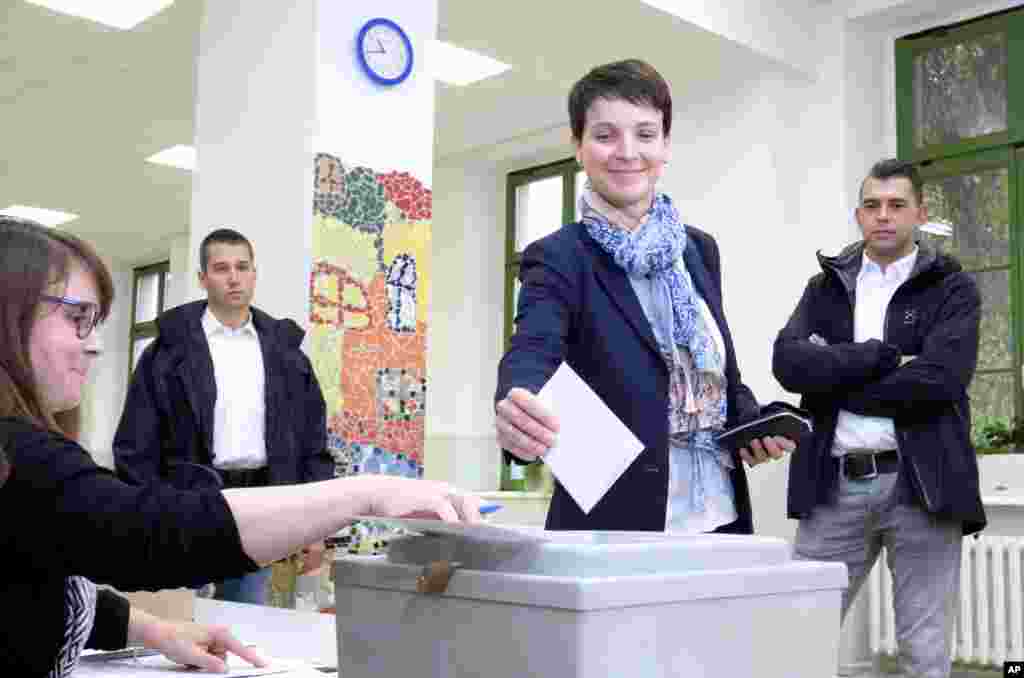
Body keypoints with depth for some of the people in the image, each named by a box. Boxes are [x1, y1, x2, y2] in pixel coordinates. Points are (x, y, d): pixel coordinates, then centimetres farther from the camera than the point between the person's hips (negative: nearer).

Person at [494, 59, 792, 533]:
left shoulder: (699, 250, 7)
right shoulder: (558, 258, -10)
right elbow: (533, 349, -29)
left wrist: (755, 422, -3)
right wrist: (517, 405, -50)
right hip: (614, 524, -5)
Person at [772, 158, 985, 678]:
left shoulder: (952, 288, 5)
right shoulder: (825, 287, 13)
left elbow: (937, 378, -12)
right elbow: (789, 362, -5)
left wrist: (834, 379, -5)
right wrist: (885, 356, -12)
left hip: (920, 483, -2)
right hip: (834, 485, 2)